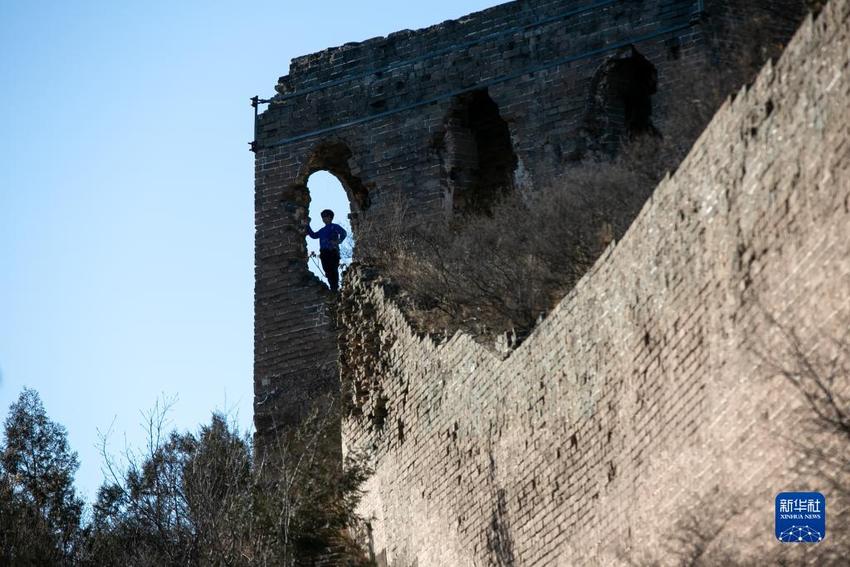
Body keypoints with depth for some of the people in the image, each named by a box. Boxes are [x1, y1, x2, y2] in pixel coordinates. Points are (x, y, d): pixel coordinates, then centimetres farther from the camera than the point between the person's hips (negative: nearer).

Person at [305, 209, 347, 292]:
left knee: (333, 270, -14)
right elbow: (313, 235, 29)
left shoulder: (334, 227, 7)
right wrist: (308, 225, 27)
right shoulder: (322, 230, 27)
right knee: (328, 272, -1)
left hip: (332, 252, -7)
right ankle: (333, 288, -2)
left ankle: (335, 288, -19)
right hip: (324, 253, 7)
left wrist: (338, 241, -16)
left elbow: (343, 233, -6)